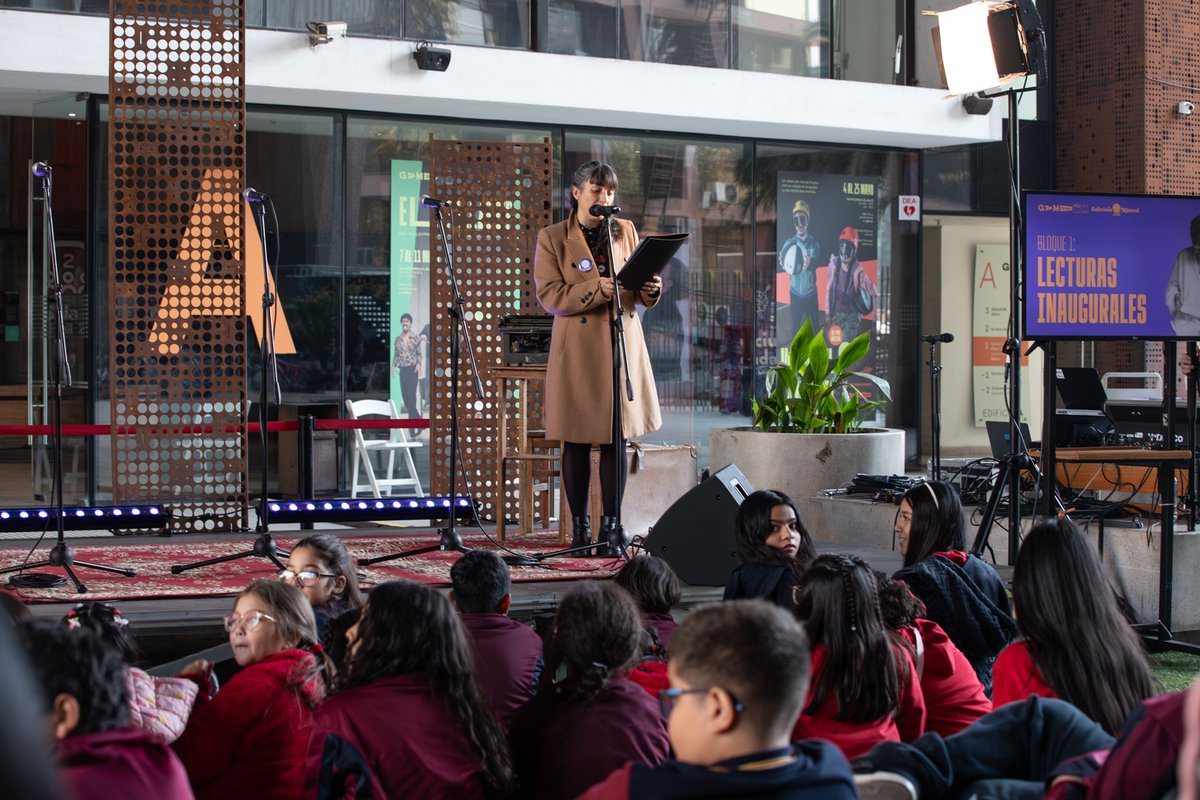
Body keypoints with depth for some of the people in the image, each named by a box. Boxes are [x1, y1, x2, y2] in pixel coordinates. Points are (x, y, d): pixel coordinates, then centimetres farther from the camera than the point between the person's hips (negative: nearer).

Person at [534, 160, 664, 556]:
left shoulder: (625, 230, 11)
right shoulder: (552, 237, 0)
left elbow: (640, 289, 13)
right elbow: (549, 294, -9)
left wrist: (650, 288, -11)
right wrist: (595, 290, -22)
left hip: (623, 344, 3)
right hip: (577, 348, -3)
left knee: (617, 437, 3)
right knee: (577, 442, 1)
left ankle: (612, 523, 10)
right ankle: (579, 525, 11)